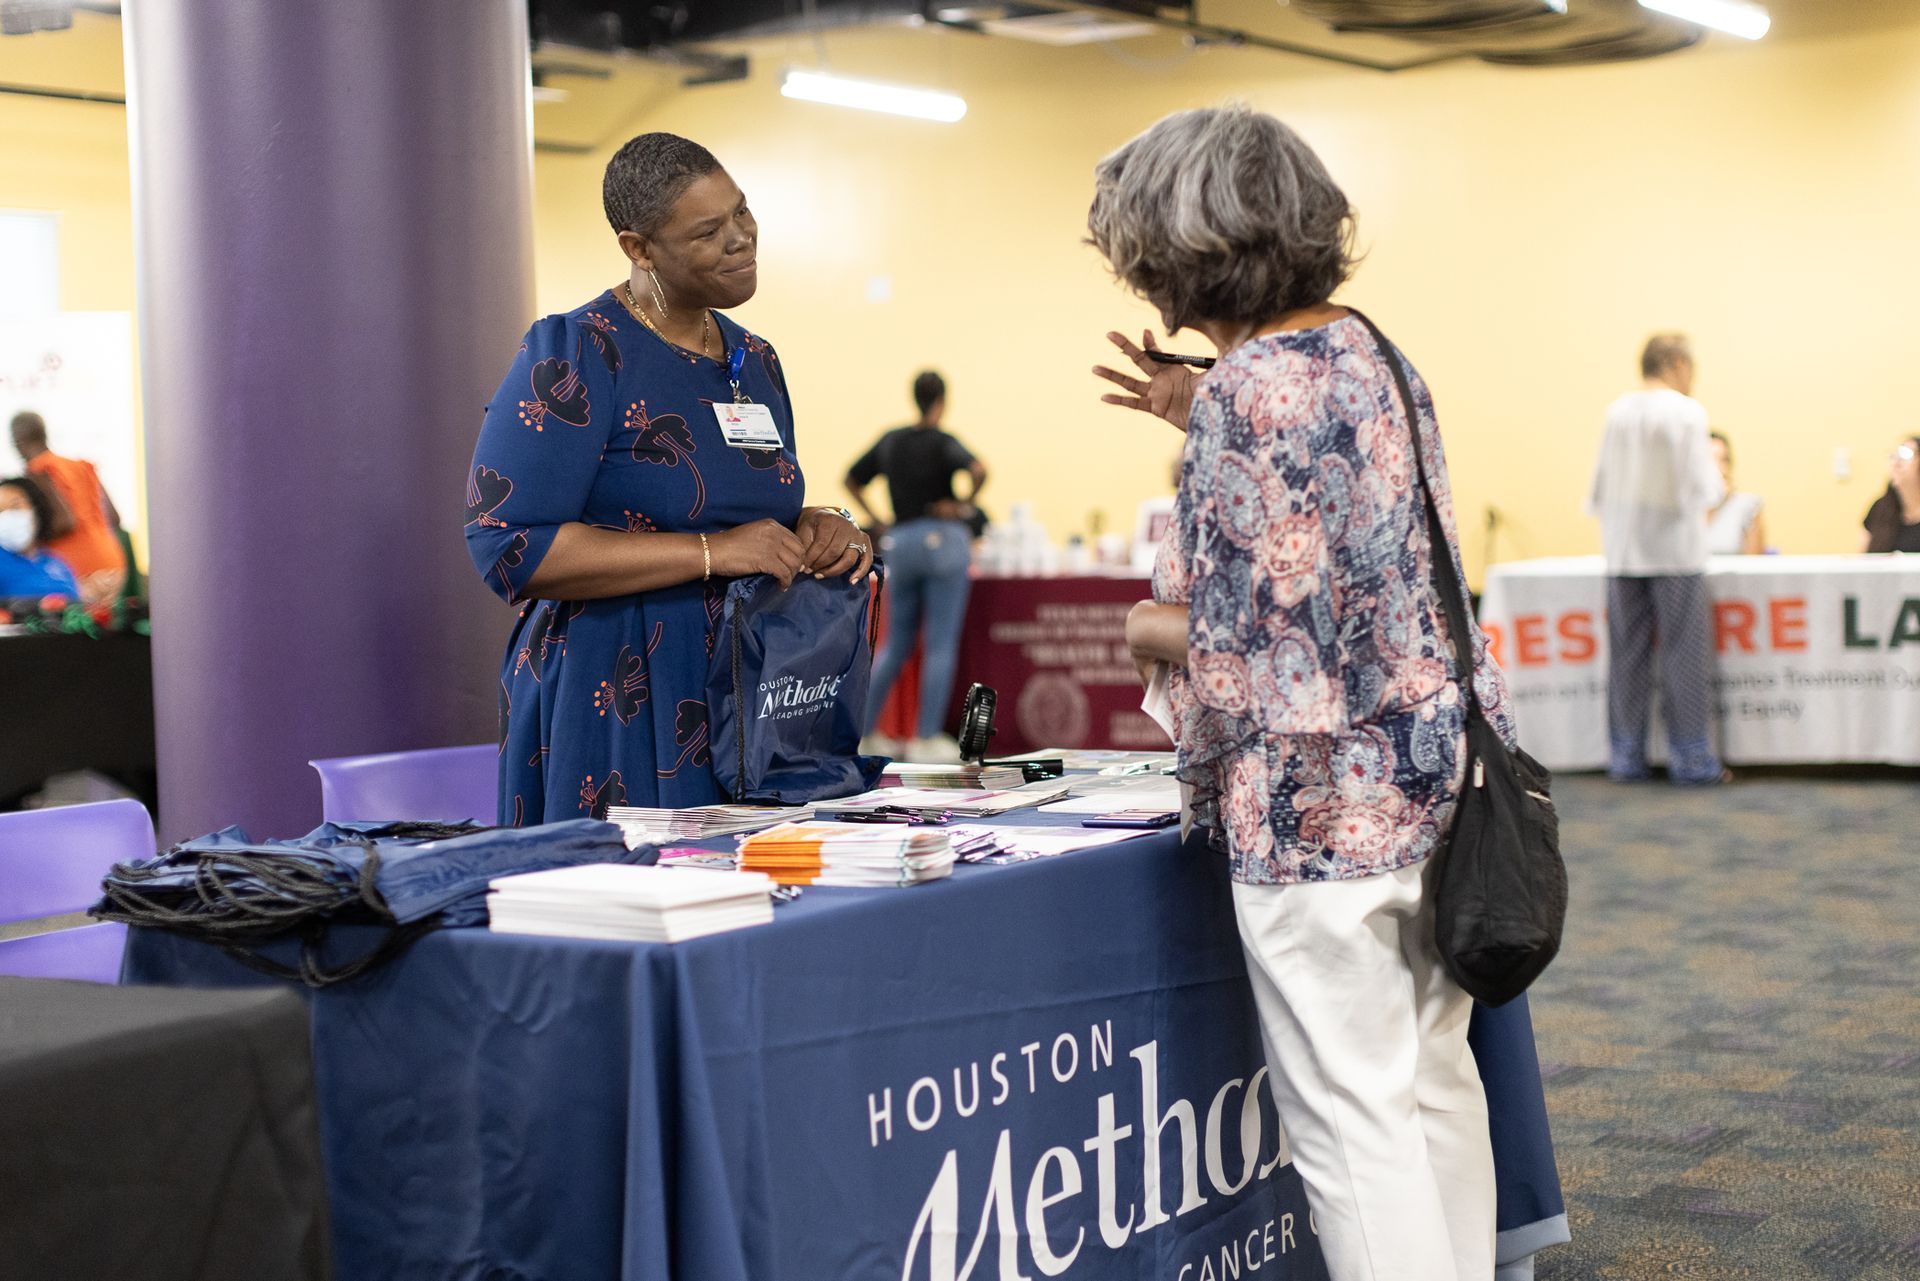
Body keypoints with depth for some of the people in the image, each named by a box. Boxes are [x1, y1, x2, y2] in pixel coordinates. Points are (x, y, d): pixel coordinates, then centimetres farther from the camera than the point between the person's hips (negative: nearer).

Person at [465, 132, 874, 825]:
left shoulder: (755, 360, 14)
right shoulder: (574, 356, -9)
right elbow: (508, 546, -19)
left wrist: (819, 528, 1)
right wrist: (713, 552, -20)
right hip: (616, 717, -6)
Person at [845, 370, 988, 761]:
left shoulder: (890, 440, 11)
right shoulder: (943, 442, -7)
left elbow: (851, 480, 20)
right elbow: (979, 470, -24)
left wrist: (875, 519, 15)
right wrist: (966, 504, -9)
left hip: (900, 542, 5)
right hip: (943, 539, -5)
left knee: (896, 644, 14)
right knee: (941, 645, -2)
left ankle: (861, 730, 11)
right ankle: (927, 738, -4)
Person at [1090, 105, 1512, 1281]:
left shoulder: (1250, 390, -18)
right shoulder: (1371, 354, 9)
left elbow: (1257, 648, -21)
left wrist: (1156, 636, -1)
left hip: (1326, 802, -9)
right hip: (1439, 766, 9)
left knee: (1351, 1118, -2)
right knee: (1435, 1078, 18)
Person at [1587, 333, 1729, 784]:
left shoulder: (1617, 412, 4)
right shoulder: (1686, 412, -10)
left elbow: (1598, 488, 8)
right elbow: (1699, 485, -13)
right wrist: (1716, 487, 8)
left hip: (1622, 548, 5)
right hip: (1675, 547, -5)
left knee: (1627, 651, 8)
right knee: (1683, 651, 2)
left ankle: (1625, 755, 12)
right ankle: (1689, 756, 4)